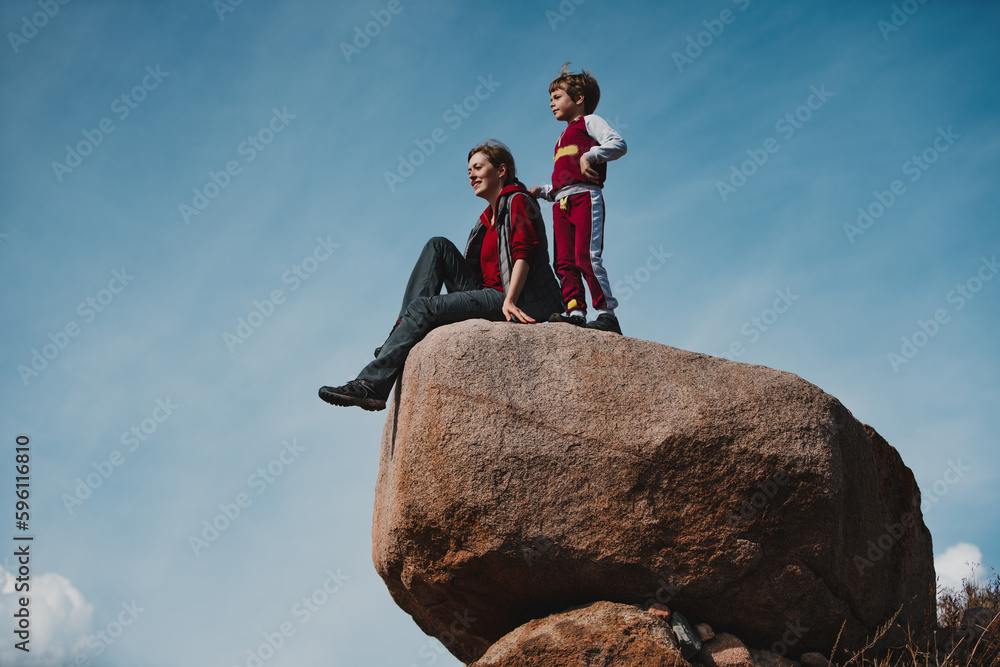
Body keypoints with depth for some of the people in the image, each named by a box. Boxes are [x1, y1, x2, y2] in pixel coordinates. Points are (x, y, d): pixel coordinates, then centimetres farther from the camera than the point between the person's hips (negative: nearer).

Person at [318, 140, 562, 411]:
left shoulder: (517, 201, 0)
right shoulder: (488, 218, 24)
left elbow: (524, 253, -15)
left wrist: (510, 301, -28)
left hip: (517, 302, -8)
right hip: (488, 293, 8)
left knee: (423, 307, -20)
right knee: (438, 246, -1)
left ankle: (373, 384, -26)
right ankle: (401, 337, -14)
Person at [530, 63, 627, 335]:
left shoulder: (589, 121, 10)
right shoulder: (563, 138, 33)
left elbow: (618, 144, -8)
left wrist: (589, 155, -17)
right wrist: (541, 191, 15)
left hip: (585, 197, -8)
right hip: (562, 202, 8)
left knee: (586, 255, -19)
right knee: (564, 261, -4)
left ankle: (607, 313, -18)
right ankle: (575, 310, -9)